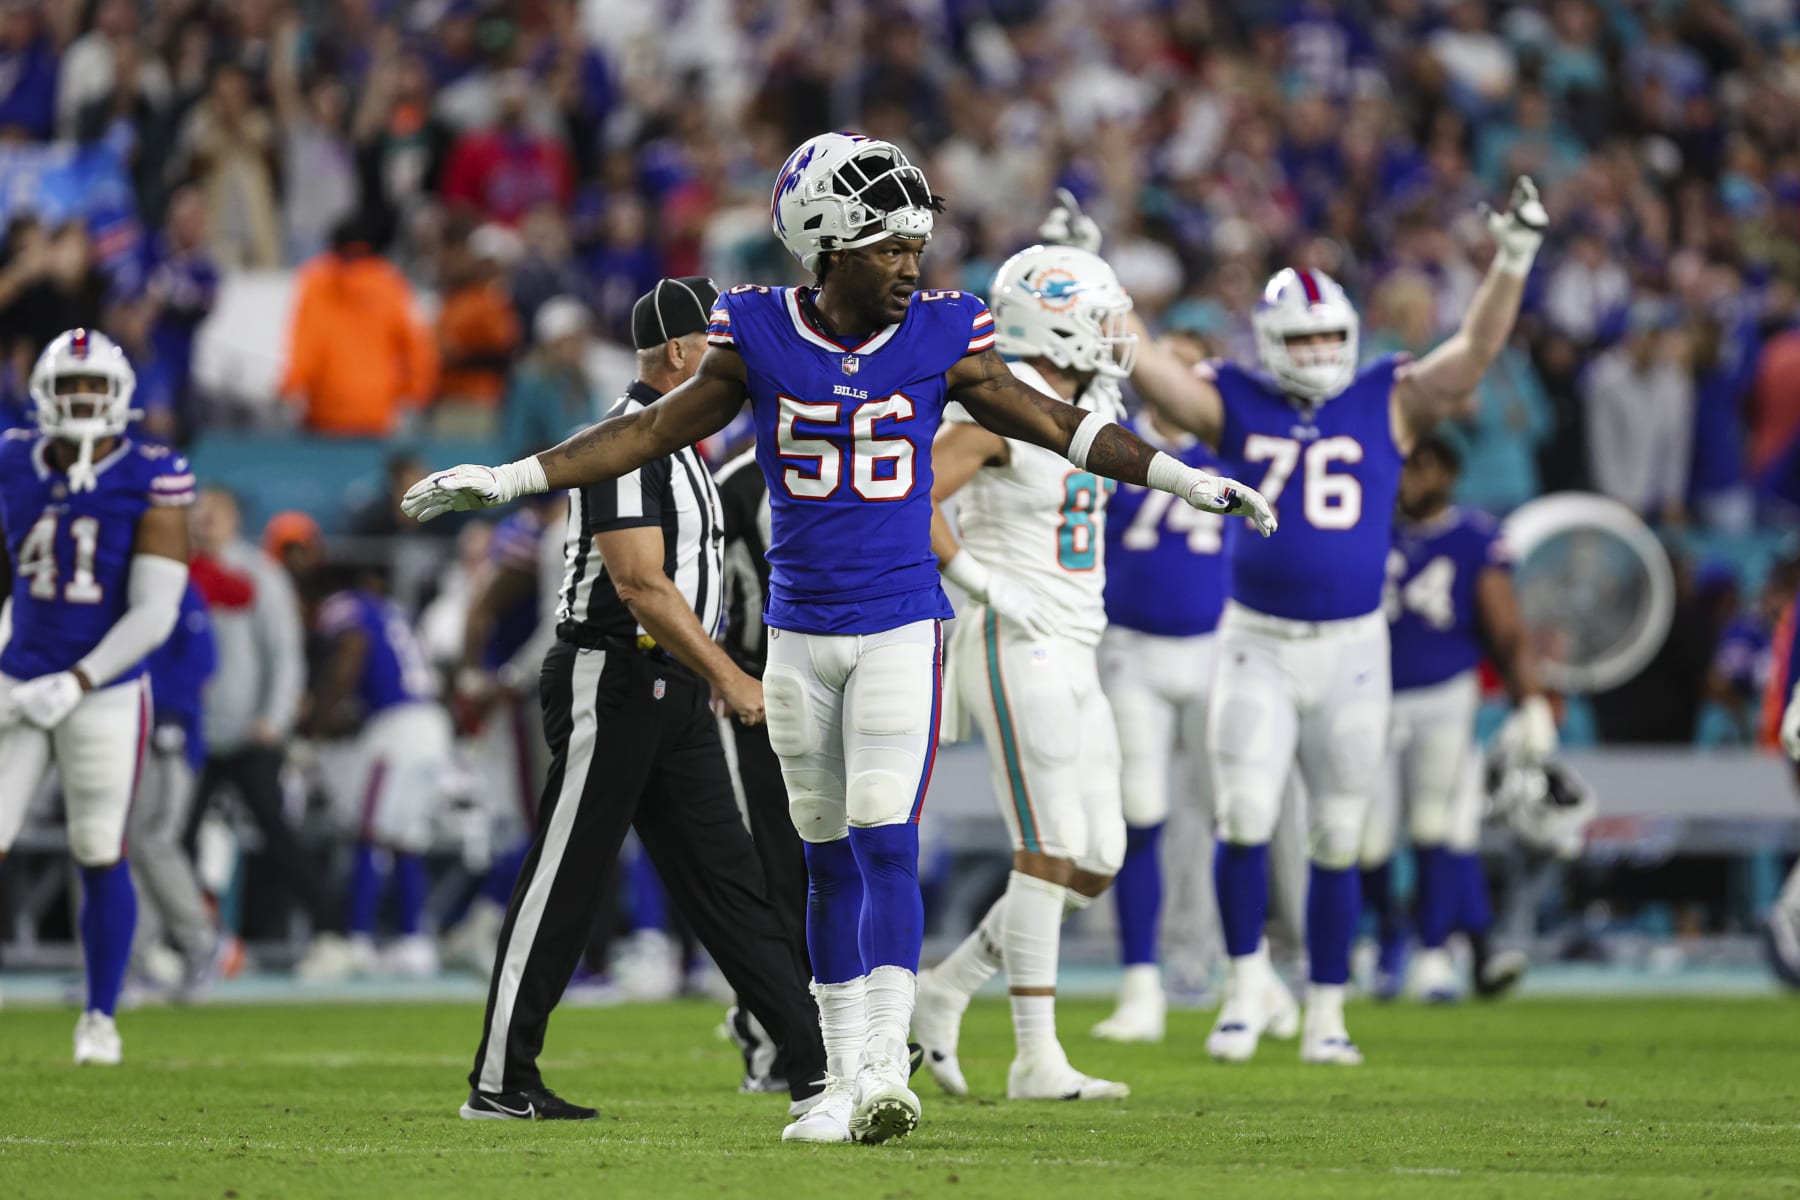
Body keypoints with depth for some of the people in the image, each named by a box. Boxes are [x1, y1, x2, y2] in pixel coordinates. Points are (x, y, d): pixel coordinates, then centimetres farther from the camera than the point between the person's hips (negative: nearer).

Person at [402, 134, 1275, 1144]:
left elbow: (1053, 424, 5)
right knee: (831, 860, 8)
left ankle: (886, 1069, -17)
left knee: (886, 844, -13)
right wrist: (509, 482, 0)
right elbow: (655, 429, 3)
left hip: (902, 626, -2)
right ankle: (844, 1085, 14)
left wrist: (1187, 481, 3)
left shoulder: (940, 338, -3)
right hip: (802, 632, 2)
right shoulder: (760, 338, -3)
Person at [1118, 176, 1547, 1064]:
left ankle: (1325, 1014, 16)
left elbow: (1475, 352, -5)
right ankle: (1248, 984, 5)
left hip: (1352, 651, 1)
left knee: (1337, 840, 6)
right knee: (1245, 820, -12)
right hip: (1257, 647, -1)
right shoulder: (1236, 407, 2)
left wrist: (1512, 264, -16)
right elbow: (1142, 364, -4)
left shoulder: (1387, 407, 2)